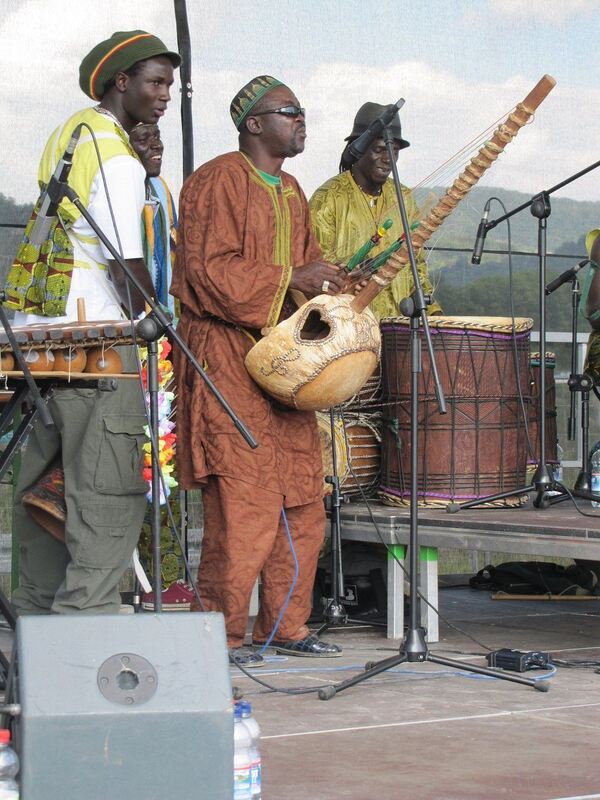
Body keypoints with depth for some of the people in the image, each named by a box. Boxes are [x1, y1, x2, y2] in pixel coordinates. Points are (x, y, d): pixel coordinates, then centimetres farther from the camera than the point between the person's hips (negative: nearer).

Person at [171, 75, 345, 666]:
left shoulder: (290, 192, 21)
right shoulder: (218, 181, -7)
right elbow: (209, 270, -16)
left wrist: (334, 287, 8)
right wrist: (290, 280, -20)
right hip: (227, 359, -9)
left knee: (301, 498, 8)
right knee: (243, 497, -11)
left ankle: (287, 625, 17)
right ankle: (223, 632, -2)